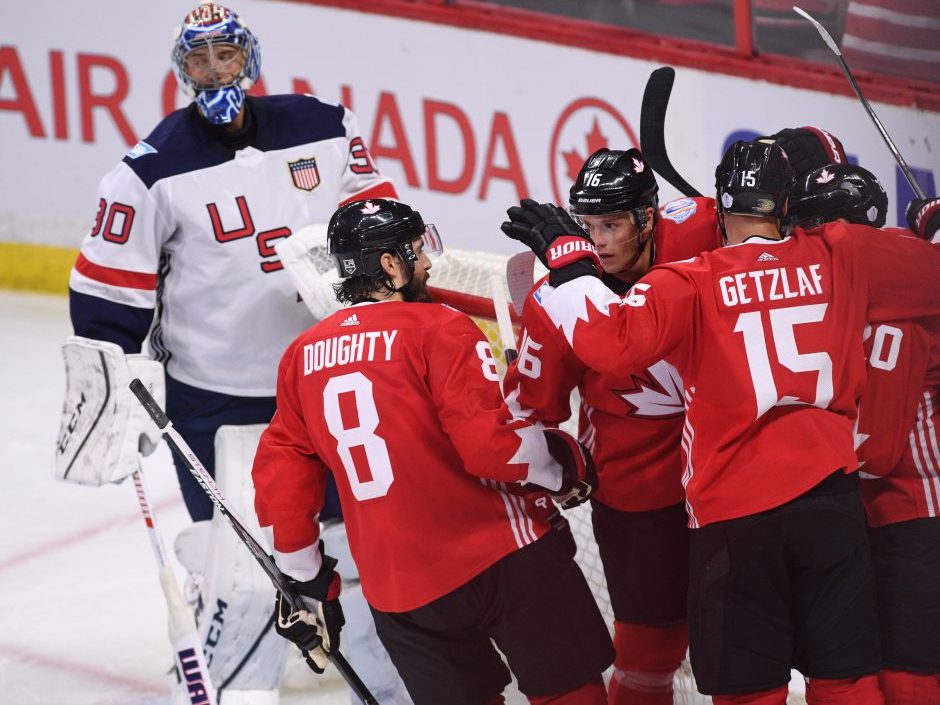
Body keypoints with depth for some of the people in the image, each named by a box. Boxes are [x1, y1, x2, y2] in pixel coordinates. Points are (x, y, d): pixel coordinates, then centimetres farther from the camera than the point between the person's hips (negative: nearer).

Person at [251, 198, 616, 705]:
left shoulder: (302, 357, 7)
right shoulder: (437, 330, -11)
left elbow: (280, 473, 11)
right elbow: (495, 443, -19)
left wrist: (305, 580, 20)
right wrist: (567, 468, 0)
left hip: (395, 589, 6)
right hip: (499, 558, -6)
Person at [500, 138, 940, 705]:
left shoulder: (693, 283, -8)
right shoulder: (839, 258, 3)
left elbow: (613, 340, -21)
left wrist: (567, 256, -10)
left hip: (734, 512, -2)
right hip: (829, 494, 2)